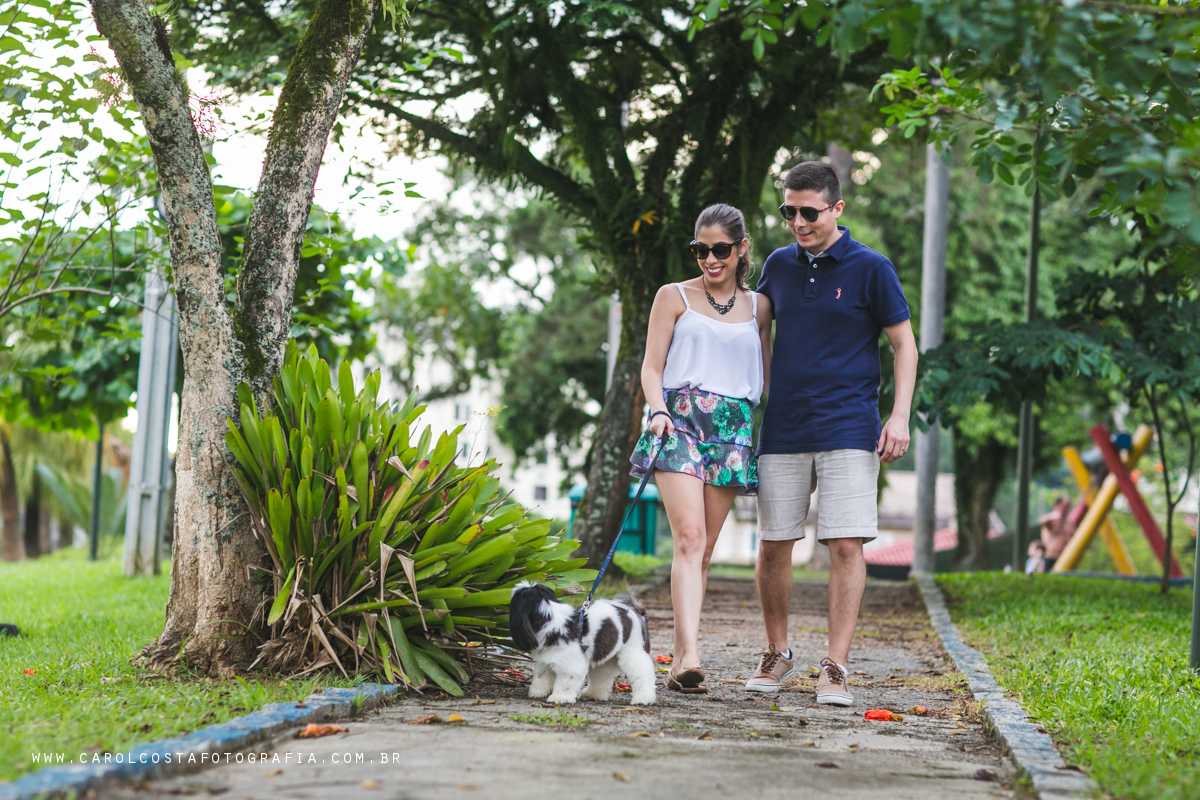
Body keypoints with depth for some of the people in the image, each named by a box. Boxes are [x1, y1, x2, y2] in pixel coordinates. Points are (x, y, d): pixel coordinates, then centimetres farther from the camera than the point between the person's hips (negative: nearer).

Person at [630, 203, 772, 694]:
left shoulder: (758, 306, 16)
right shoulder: (674, 297, 9)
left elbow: (768, 376, 19)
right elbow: (652, 367, 5)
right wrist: (657, 411, -13)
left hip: (734, 428, 3)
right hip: (680, 419, -3)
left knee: (704, 548, 1)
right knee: (689, 538, -18)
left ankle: (678, 660, 5)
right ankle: (689, 655, -27)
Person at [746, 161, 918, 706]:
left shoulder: (870, 268, -1)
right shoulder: (779, 265, 10)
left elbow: (904, 343, 2)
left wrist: (900, 416, -8)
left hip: (848, 430, -3)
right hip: (782, 430, 4)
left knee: (846, 545, -9)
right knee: (773, 545, 5)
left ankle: (835, 667, -3)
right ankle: (777, 655, 22)